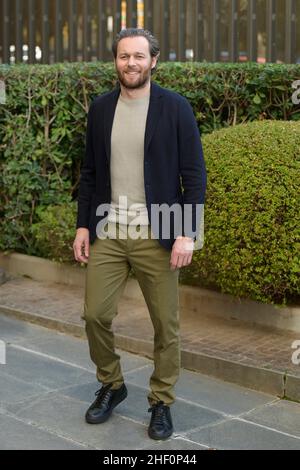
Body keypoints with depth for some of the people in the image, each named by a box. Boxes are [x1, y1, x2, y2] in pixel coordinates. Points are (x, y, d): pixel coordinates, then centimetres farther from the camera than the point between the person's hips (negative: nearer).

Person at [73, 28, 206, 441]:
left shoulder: (175, 108, -4)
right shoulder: (100, 108, 7)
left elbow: (194, 175, -6)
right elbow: (89, 172, 12)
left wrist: (187, 233, -13)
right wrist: (83, 225, 6)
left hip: (156, 236, -3)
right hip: (107, 233, 3)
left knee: (166, 325, 4)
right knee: (95, 314, 4)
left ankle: (161, 403, 23)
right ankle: (111, 385, 29)